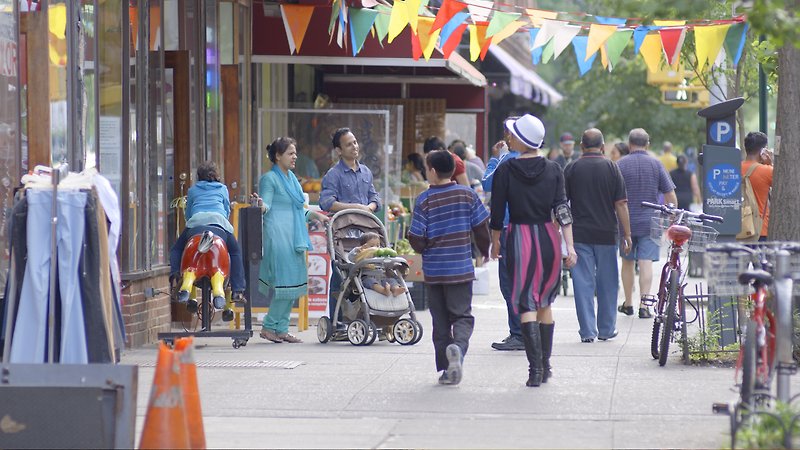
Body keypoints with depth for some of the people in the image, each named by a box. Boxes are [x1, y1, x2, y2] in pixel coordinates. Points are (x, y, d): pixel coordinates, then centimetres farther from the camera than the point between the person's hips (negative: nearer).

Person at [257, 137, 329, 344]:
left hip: (293, 237, 9)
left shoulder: (292, 178, 20)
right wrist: (261, 205, -37)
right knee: (284, 282, -11)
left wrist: (315, 215, 24)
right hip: (277, 235, -9)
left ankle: (281, 329, 11)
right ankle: (269, 327, -3)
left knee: (294, 284, 7)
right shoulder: (269, 178, -6)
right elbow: (266, 205, -16)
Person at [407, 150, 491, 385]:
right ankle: (458, 347, -25)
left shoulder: (424, 200, -7)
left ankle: (446, 369, 10)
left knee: (440, 320, 10)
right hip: (461, 269, 0)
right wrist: (485, 252, 20)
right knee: (462, 315, 5)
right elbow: (481, 229, 1)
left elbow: (416, 240, -8)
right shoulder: (468, 195, -2)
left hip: (433, 270, 0)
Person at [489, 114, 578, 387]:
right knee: (545, 303, 16)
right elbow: (562, 209, -2)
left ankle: (535, 369, -12)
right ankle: (545, 367, 18)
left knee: (527, 304, -2)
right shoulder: (553, 170, 2)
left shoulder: (505, 171, -5)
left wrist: (495, 242, 13)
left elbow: (497, 212, -1)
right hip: (549, 238, 3)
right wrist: (570, 246, -2)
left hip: (519, 238, -3)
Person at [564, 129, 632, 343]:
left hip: (579, 235, 0)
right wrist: (627, 234, 1)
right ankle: (606, 329, 18)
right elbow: (621, 204, -3)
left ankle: (588, 331, 0)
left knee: (583, 283, 2)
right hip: (607, 234, 0)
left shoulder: (571, 169, 0)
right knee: (607, 283, 11)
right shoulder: (612, 168, -1)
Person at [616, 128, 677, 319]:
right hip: (650, 222, 0)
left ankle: (628, 304, 21)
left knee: (627, 262, 14)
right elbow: (671, 197, 0)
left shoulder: (620, 165, -3)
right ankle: (643, 305, -11)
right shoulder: (656, 164, 0)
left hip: (626, 222, 0)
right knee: (646, 262, -3)